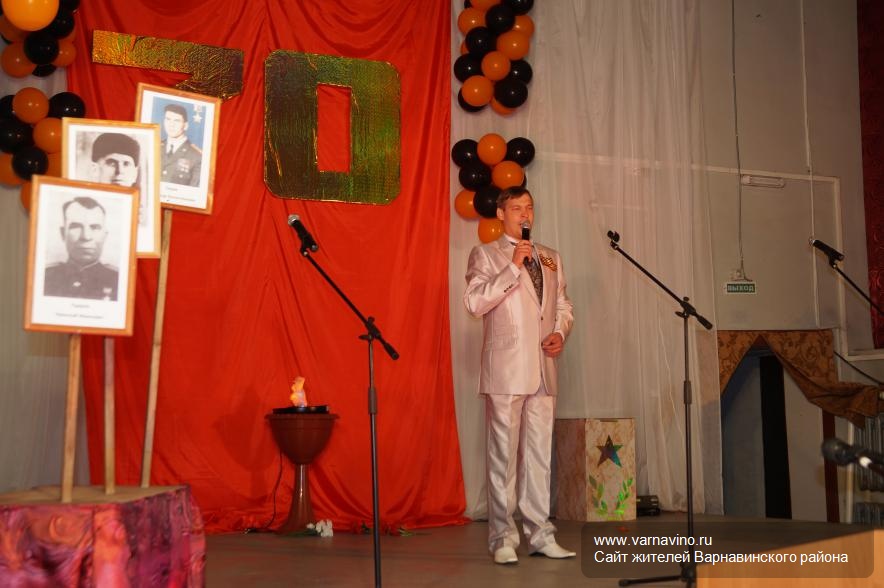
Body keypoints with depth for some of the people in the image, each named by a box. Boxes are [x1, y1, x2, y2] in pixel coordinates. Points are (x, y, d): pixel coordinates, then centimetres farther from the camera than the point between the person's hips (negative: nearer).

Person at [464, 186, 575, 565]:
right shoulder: (485, 255, 3)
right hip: (506, 369, -5)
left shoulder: (550, 258, 19)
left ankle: (539, 534, 15)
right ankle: (503, 537, 4)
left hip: (542, 369, 5)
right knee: (504, 455, -3)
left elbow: (563, 304, 22)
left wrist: (560, 332, 2)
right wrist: (513, 267, -15)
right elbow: (475, 302, -12)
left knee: (539, 453, 8)